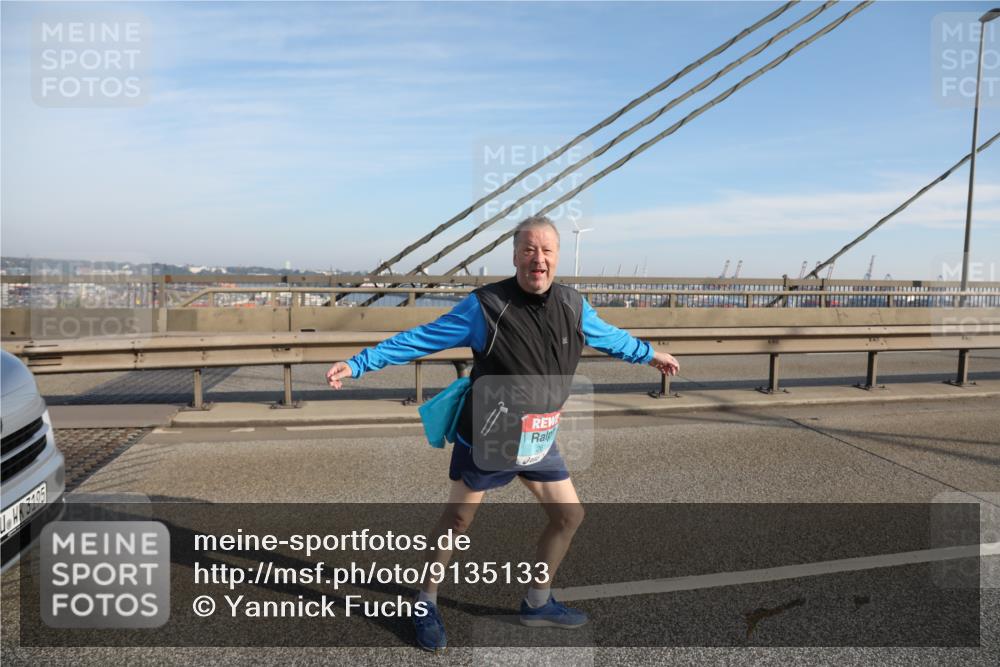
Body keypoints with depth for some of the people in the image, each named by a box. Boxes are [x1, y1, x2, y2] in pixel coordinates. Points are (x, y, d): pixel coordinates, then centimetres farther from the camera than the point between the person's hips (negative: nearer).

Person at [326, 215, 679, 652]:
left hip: (540, 443, 5)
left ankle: (537, 603, 35)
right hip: (486, 442, -5)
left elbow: (608, 336, 16)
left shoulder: (573, 306, -4)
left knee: (569, 516, 12)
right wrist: (358, 364, -18)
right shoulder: (486, 306, -19)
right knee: (457, 521, 9)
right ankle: (426, 604, 33)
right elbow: (420, 339, -15)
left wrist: (649, 354, 29)